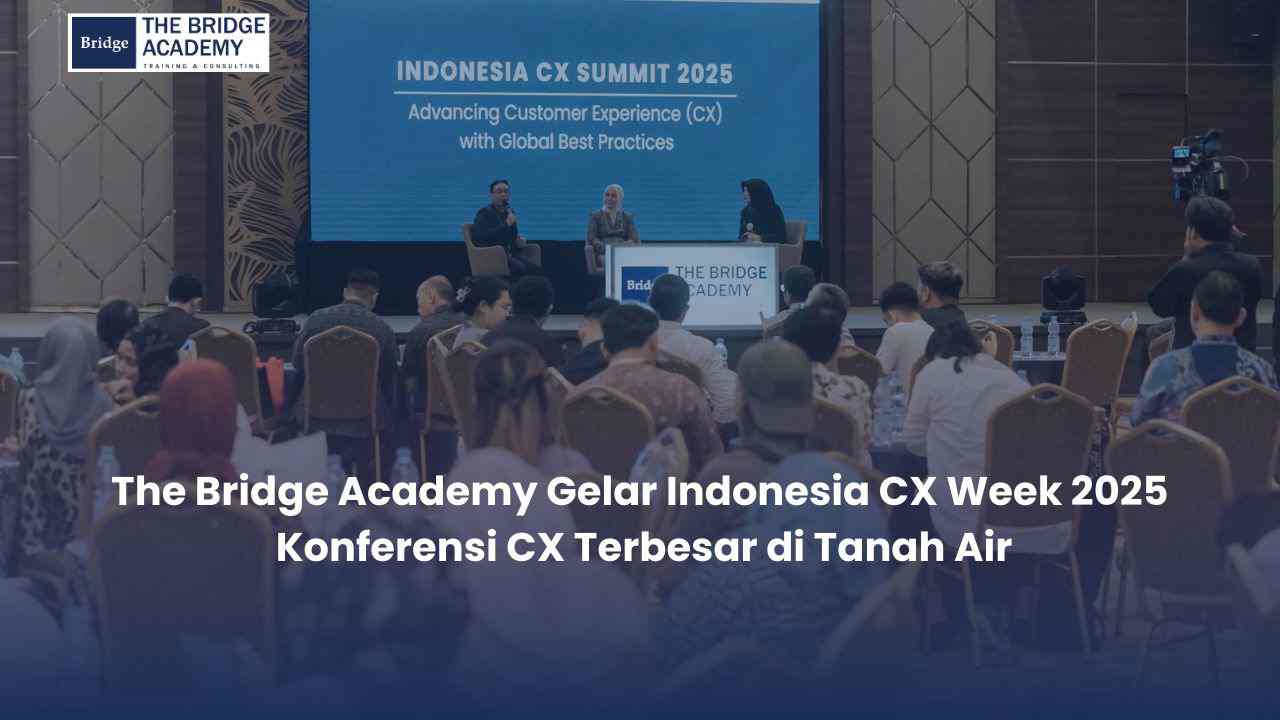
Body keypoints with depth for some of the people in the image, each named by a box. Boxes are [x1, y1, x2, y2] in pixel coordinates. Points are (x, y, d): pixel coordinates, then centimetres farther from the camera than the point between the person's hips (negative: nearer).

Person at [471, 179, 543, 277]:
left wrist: (520, 240, 10)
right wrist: (506, 225, -18)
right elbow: (480, 237, -18)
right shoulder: (485, 213, -2)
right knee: (520, 269, -34)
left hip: (511, 254, 6)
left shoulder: (509, 212, 20)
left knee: (535, 269, -23)